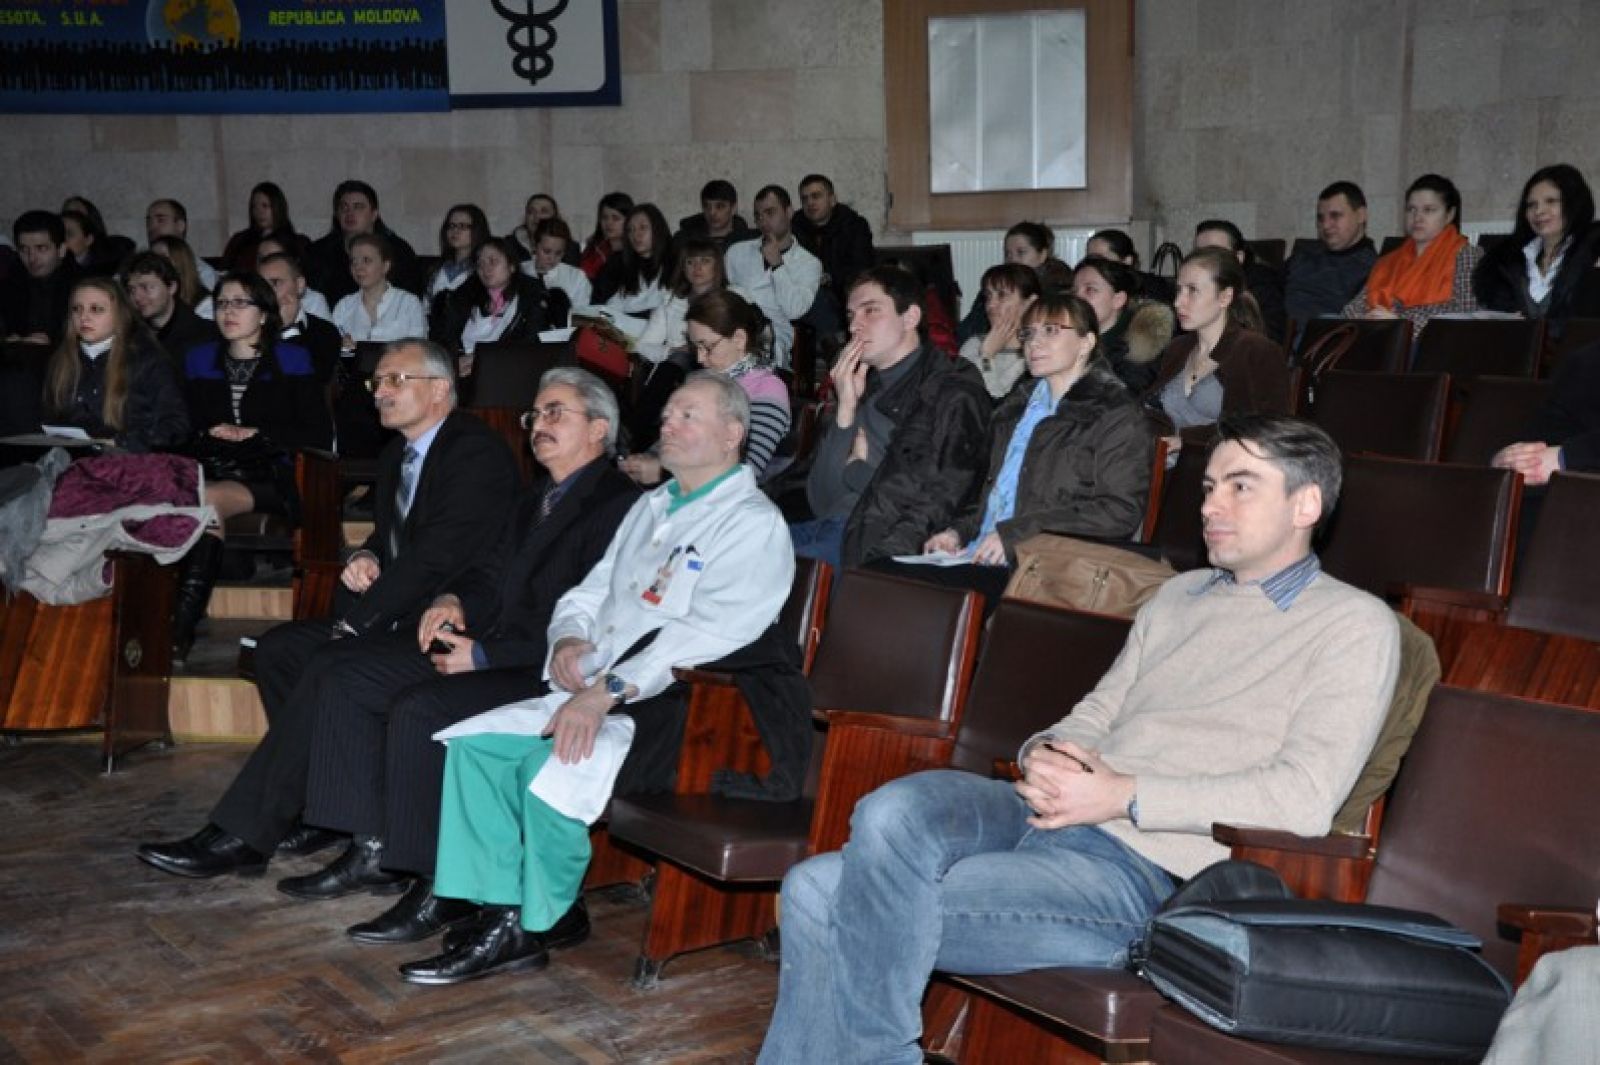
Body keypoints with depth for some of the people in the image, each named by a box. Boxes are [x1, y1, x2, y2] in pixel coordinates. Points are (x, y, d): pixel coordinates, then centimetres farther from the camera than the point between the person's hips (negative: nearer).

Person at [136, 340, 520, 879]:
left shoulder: (477, 451, -14)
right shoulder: (396, 456, 17)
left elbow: (437, 556, -21)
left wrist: (356, 622, -17)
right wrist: (365, 559, 0)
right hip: (401, 614, 10)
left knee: (330, 668, -26)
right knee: (278, 647, -3)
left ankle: (240, 837, -20)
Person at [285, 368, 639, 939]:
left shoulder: (621, 506, -13)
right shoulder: (535, 497, 21)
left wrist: (484, 655, -18)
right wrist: (454, 600, -2)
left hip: (548, 672, -10)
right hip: (494, 648, 10)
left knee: (419, 710, -28)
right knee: (349, 686, 0)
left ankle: (442, 890, -16)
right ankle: (369, 846, 6)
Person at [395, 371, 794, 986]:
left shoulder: (753, 524, -6)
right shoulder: (650, 507, 22)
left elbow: (708, 630, -19)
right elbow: (589, 593, 23)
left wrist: (610, 691, -26)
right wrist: (568, 638, -2)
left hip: (668, 708, -8)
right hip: (594, 692, 8)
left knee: (553, 765, -29)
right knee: (474, 743, -9)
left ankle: (531, 928, -9)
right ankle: (502, 912, -6)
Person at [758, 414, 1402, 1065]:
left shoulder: (1354, 625, 1)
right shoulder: (1180, 595, 24)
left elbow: (1307, 797, -11)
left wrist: (1126, 794, -14)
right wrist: (1046, 752, -1)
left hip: (1144, 869, -6)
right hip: (1048, 814, 7)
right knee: (892, 813, -22)